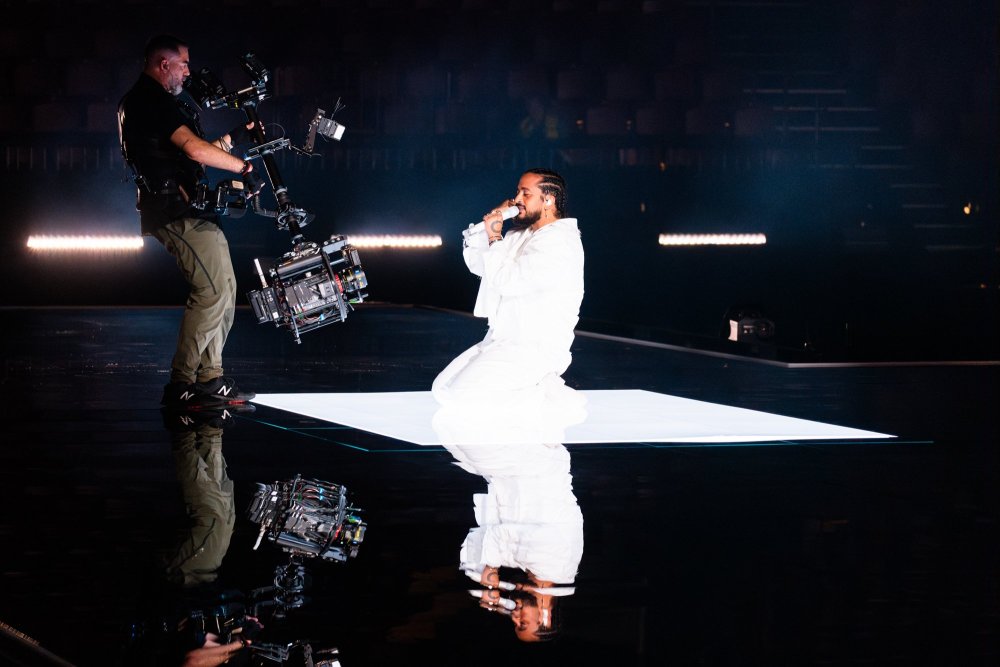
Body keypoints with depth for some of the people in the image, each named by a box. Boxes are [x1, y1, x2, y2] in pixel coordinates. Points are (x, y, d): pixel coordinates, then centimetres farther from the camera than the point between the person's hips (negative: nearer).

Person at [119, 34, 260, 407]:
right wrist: (244, 167, -17)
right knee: (213, 291, -13)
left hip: (184, 210, 11)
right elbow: (195, 149, -25)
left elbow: (186, 151, 26)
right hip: (176, 211, -11)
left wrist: (232, 139, 24)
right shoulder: (155, 103, -14)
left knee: (222, 288, 14)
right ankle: (181, 384, -12)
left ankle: (210, 378, 15)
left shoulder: (140, 102, 20)